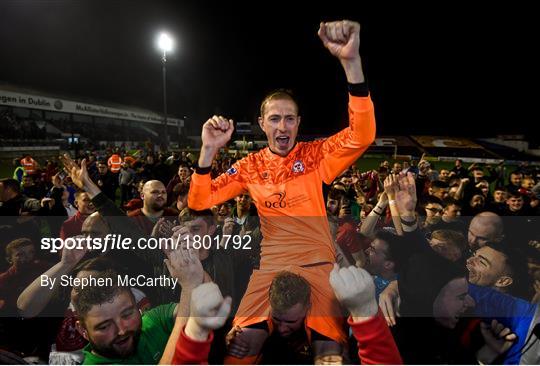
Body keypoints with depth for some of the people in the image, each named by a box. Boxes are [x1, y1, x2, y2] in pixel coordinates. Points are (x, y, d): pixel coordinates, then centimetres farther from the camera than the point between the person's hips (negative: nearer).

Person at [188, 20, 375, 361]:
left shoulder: (316, 155, -2)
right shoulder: (250, 166, 5)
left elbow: (362, 136, -20)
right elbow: (200, 201, 4)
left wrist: (351, 60, -31)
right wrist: (209, 150, -12)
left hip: (318, 266, -1)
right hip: (270, 267, 2)